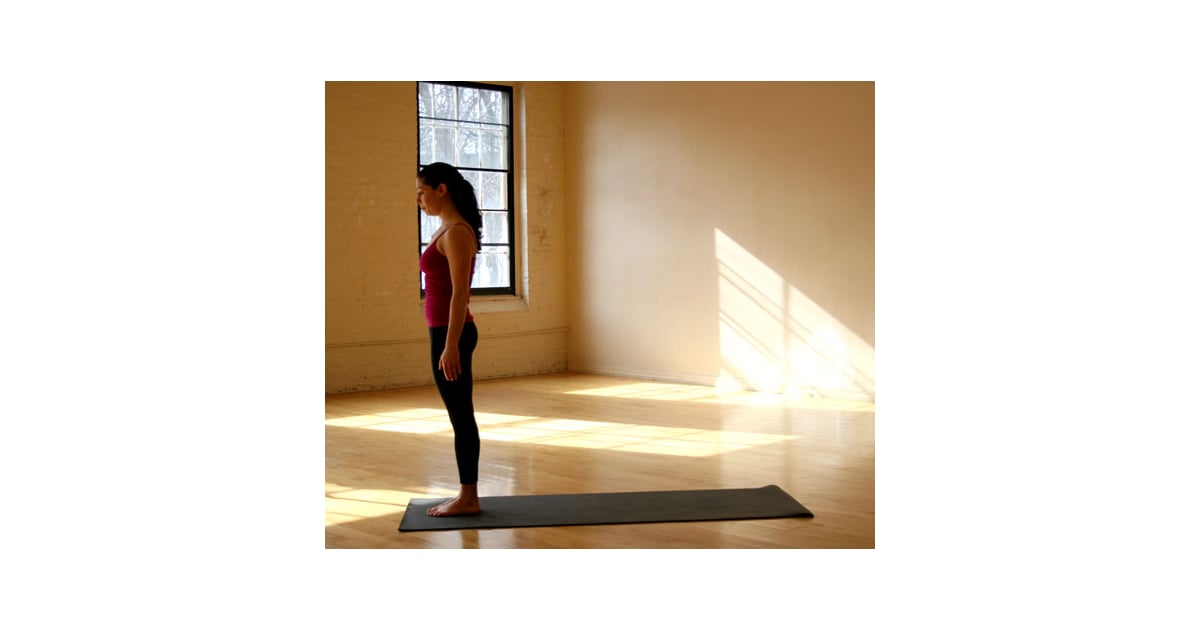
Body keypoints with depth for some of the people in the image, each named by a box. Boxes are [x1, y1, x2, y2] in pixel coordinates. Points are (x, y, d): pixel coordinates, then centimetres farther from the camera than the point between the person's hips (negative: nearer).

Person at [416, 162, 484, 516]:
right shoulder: (448, 229, 15)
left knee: (461, 417, -2)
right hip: (447, 331, 10)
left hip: (451, 334, -10)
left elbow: (460, 293, -20)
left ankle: (468, 497, 6)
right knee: (460, 417, 12)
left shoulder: (457, 231, -15)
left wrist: (451, 346, -21)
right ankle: (466, 495, 19)